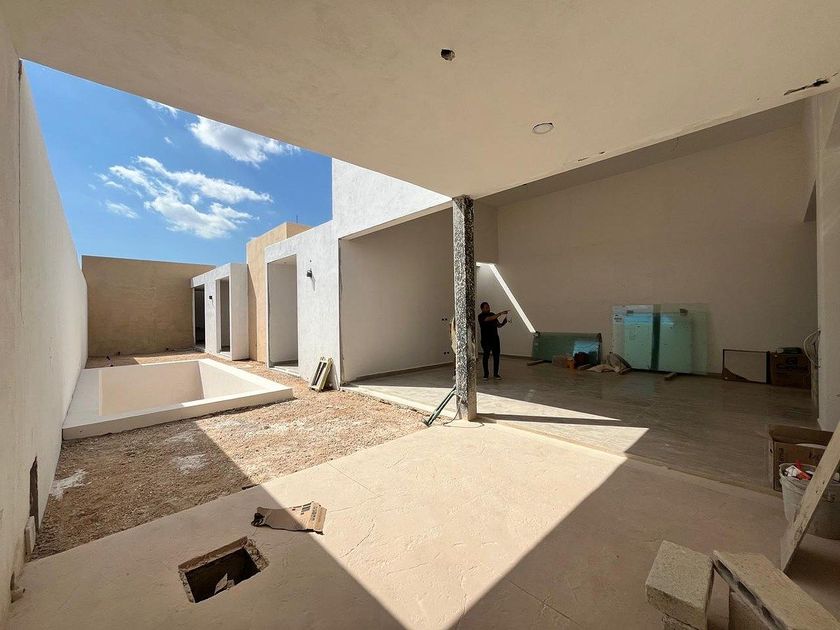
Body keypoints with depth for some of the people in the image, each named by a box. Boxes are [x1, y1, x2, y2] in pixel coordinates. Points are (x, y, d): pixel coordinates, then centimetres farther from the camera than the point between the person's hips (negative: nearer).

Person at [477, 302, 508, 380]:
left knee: (496, 356, 5)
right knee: (485, 356, 1)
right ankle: (486, 374, 12)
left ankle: (495, 373, 15)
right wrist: (500, 313, -31)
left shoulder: (492, 314, 11)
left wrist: (503, 322, -5)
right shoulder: (481, 316, -8)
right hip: (486, 340, -5)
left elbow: (498, 325, 14)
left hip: (495, 339, 5)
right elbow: (489, 319, -27)